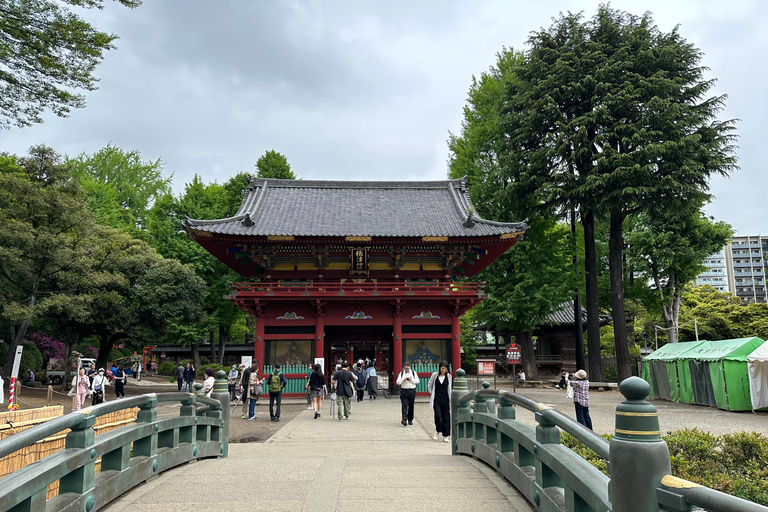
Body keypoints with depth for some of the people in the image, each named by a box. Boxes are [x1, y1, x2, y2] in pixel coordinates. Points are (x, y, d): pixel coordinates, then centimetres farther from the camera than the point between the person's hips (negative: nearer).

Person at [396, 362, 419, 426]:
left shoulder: (414, 373, 9)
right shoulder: (401, 374, 8)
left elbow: (417, 381, 3)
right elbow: (398, 382, 1)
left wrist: (411, 380, -13)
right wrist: (403, 380, -16)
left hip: (412, 390, 1)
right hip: (404, 391, -1)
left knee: (411, 406, 6)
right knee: (404, 405, -12)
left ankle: (410, 420, 17)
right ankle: (404, 420, -19)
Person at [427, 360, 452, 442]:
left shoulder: (448, 376, 4)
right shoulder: (435, 375, 2)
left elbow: (450, 388, 12)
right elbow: (429, 385, 15)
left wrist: (451, 400, 8)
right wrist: (432, 394, 11)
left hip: (445, 399, 1)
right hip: (436, 399, -1)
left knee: (446, 417, 0)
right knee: (438, 415, -12)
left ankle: (446, 436, 9)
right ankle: (438, 430, 15)